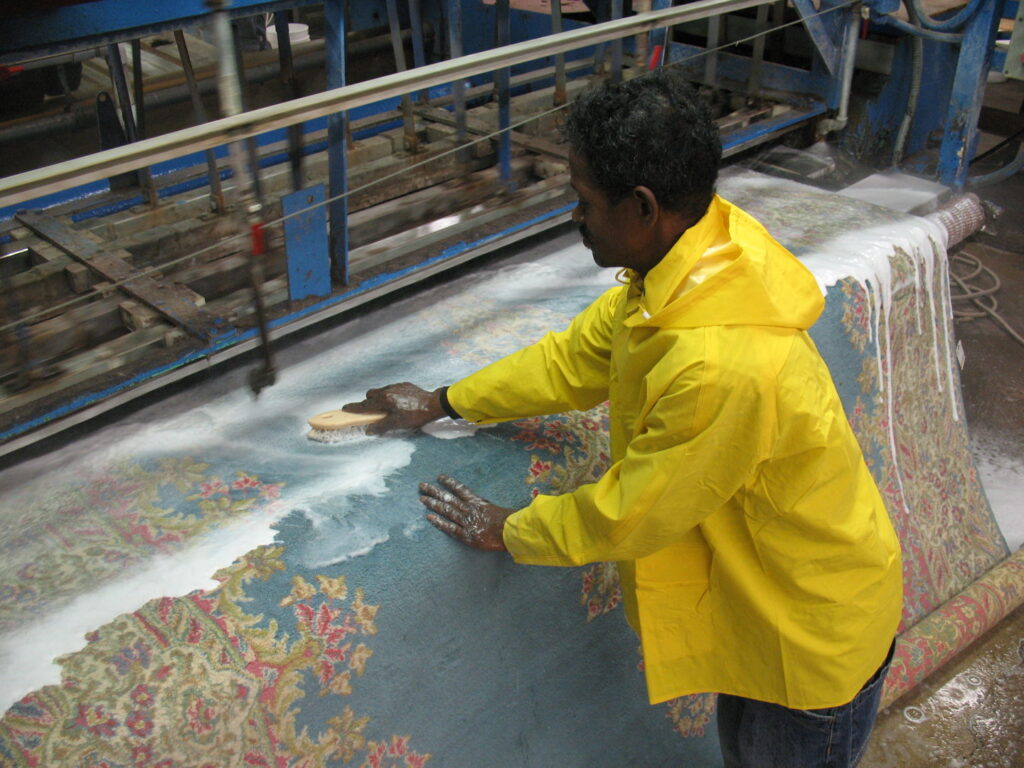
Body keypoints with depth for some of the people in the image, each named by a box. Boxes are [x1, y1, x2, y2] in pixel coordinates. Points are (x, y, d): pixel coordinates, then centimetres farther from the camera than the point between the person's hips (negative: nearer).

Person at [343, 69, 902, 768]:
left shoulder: (722, 367, -41)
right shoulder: (692, 258, -13)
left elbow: (626, 515, -26)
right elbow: (575, 360, 2)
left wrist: (507, 530, -10)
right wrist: (441, 403, 7)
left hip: (816, 629, -8)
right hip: (758, 597, 8)